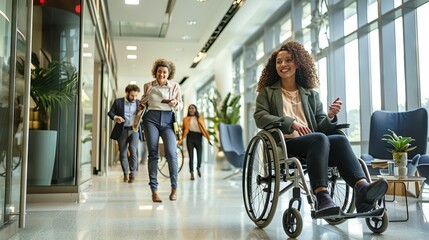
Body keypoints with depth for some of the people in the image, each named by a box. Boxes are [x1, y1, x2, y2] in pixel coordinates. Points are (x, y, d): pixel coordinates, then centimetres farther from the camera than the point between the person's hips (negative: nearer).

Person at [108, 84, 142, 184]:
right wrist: (115, 117, -15)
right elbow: (110, 112, 6)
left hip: (134, 130, 0)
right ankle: (125, 173, 21)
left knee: (133, 150, -15)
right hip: (122, 130, 1)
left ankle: (132, 174, -6)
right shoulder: (118, 102, 6)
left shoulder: (139, 103, 10)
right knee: (123, 153, 5)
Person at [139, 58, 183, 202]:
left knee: (171, 153, -14)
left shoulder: (175, 86, 9)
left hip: (167, 120, -1)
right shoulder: (148, 86, 12)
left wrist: (175, 103, -11)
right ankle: (154, 190, -1)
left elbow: (181, 105, 11)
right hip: (151, 118, 1)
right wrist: (141, 106, 7)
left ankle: (174, 188, 0)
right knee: (153, 153, -4)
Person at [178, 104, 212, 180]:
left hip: (198, 137, 1)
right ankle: (192, 174, 5)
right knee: (191, 156, -3)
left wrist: (208, 138, 1)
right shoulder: (186, 119, 9)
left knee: (199, 155, -2)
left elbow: (204, 129, 7)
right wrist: (181, 140, -6)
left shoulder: (200, 118, 11)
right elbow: (183, 130, 5)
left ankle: (198, 168, 31)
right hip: (190, 137, 0)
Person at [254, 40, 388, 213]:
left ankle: (362, 187, -51)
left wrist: (330, 117, -5)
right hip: (284, 144, -3)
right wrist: (291, 122, -15)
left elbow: (321, 128, 18)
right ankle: (322, 197, -49)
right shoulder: (267, 92, 20)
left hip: (312, 143, 3)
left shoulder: (311, 94, 27)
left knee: (340, 140, -29)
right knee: (320, 138, -34)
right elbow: (260, 117, -1)